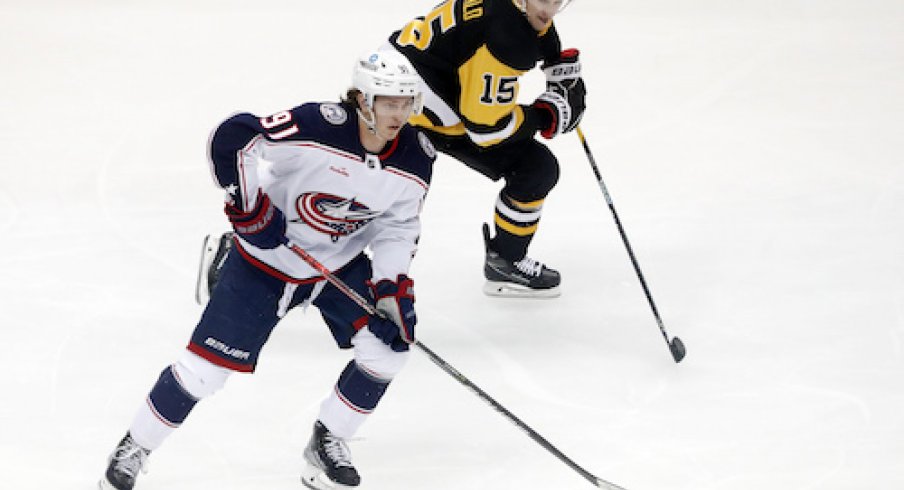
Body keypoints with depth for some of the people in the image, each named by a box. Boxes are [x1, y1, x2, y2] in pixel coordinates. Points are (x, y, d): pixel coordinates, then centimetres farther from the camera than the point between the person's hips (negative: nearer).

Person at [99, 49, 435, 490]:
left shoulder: (415, 160, -13)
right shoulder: (316, 127, -30)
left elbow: (398, 225, 0)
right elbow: (231, 139, -26)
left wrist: (392, 282, -13)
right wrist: (248, 206, -25)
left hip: (342, 264, 5)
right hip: (266, 256, -5)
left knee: (388, 344, -11)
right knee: (206, 365, -5)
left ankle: (327, 444, 11)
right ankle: (132, 449, 15)